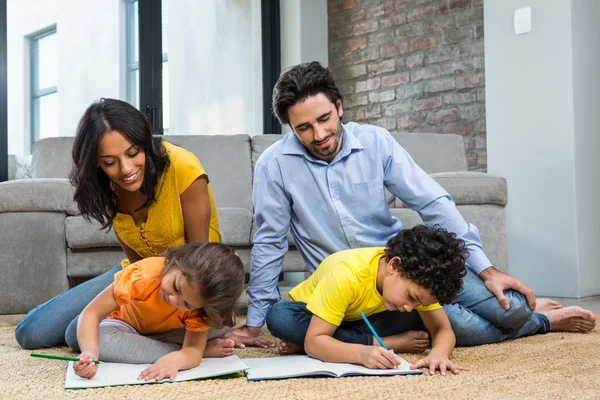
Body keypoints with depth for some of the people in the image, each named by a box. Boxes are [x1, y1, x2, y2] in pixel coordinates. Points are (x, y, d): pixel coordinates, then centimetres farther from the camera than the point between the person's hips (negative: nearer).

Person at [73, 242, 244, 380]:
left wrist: (175, 359, -62)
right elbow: (92, 313, -37)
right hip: (125, 324, -1)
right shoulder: (144, 275, -40)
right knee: (102, 340, -38)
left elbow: (194, 348, -38)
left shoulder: (199, 303, -32)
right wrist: (90, 353, -55)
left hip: (166, 333, 1)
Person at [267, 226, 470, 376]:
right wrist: (362, 353, -56)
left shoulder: (417, 276, -24)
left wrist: (438, 353, -46)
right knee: (279, 317, -38)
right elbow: (314, 340, -39)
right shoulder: (347, 275, -39)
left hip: (360, 319, 3)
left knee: (416, 319, -25)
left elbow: (443, 329, -23)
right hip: (312, 313, -3)